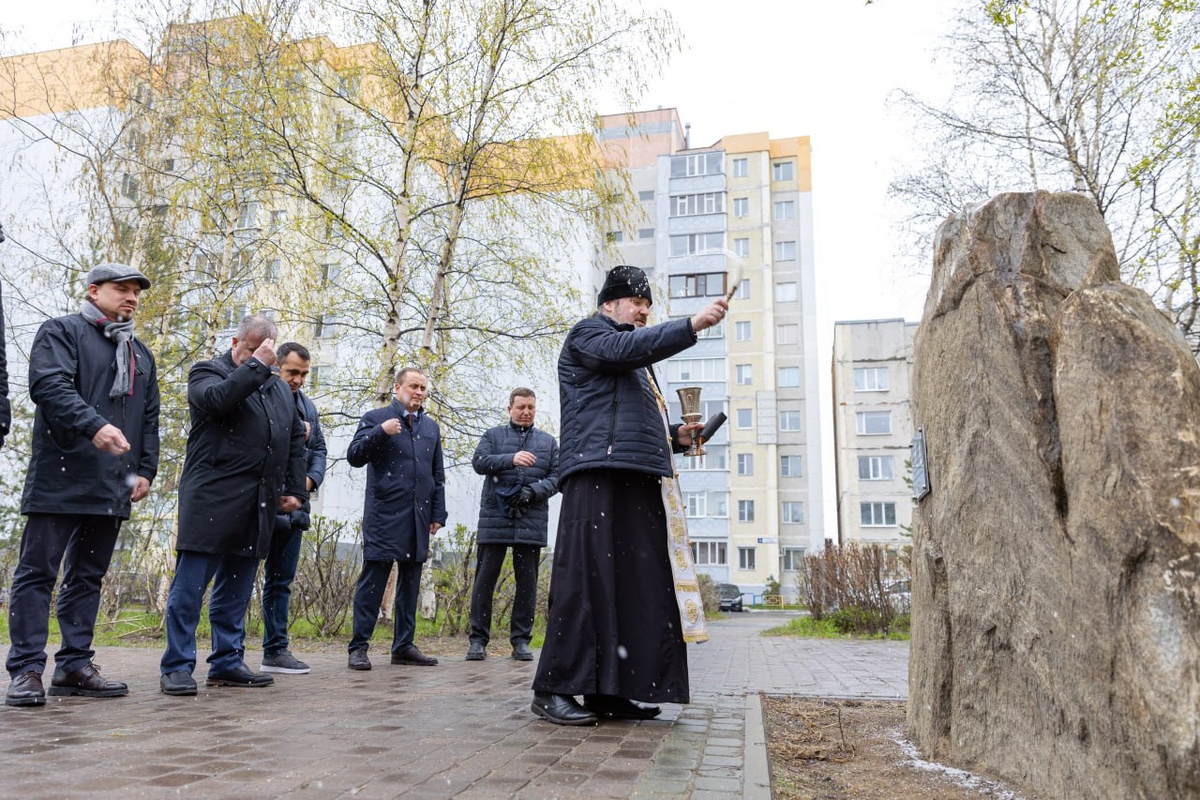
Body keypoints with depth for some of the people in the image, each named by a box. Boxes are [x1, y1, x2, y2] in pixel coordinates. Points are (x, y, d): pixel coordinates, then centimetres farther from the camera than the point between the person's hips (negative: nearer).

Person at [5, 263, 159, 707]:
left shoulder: (141, 355, 22)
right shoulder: (62, 332, 3)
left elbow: (149, 420, 21)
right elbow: (49, 384, -15)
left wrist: (145, 470, 11)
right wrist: (94, 426, -29)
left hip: (113, 486, 6)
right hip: (62, 477, -6)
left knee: (88, 576, 9)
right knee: (38, 572, -2)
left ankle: (74, 666, 14)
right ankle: (27, 670, 2)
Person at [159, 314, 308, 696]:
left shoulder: (279, 388, 21)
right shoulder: (207, 371, 5)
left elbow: (296, 440, 22)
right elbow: (217, 398, -19)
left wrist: (295, 489, 14)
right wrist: (257, 365, -12)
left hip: (257, 506, 6)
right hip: (211, 497, -5)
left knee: (236, 588, 10)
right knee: (191, 584, -3)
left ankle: (227, 662, 17)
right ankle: (177, 666, 4)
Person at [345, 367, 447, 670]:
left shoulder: (431, 427, 18)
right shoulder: (375, 418, 4)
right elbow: (354, 457, -6)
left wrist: (438, 515, 12)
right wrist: (380, 432, -19)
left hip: (418, 519, 5)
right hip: (384, 517, -5)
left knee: (410, 583, 8)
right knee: (372, 581, -3)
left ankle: (404, 646, 16)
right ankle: (359, 647, 4)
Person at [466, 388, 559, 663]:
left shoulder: (548, 441, 15)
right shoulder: (494, 435, 11)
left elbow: (556, 477, 7)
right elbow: (479, 462, -5)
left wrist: (533, 491, -12)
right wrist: (511, 459, -20)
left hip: (531, 522, 2)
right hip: (495, 518, -1)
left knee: (527, 582, 4)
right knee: (485, 579, 1)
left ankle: (521, 640, 12)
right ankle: (478, 639, 9)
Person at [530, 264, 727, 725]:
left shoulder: (636, 371, 36)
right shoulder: (587, 333, 10)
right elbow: (624, 347, -12)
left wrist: (676, 437, 16)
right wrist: (692, 325, -15)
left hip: (639, 482, 9)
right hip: (597, 473, -9)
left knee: (635, 584, 0)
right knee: (587, 578, -14)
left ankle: (611, 691, 3)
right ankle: (554, 690, -11)